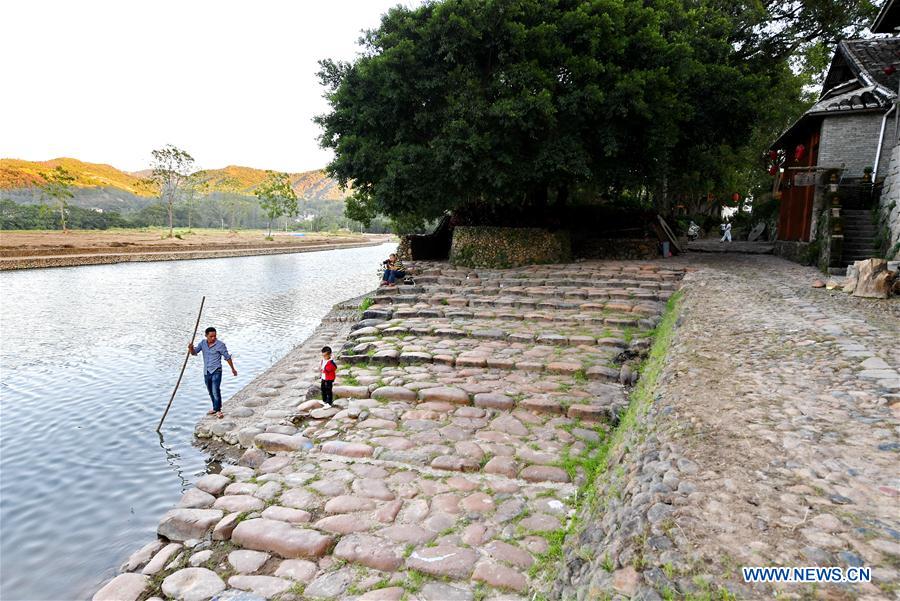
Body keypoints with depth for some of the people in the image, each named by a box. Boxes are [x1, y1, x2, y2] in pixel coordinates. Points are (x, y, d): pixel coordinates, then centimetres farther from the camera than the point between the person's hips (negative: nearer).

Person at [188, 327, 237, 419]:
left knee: (216, 391, -15)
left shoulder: (220, 345, -11)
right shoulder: (203, 343, 4)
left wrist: (233, 369, 5)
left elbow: (227, 357, -3)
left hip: (216, 371, -6)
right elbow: (194, 352, 0)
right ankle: (215, 409, 29)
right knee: (211, 392, 16)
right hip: (206, 372, 6)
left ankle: (218, 410, -6)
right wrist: (191, 348, -24)